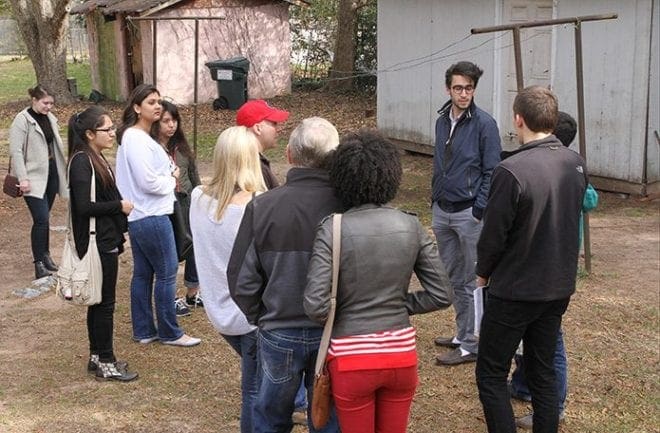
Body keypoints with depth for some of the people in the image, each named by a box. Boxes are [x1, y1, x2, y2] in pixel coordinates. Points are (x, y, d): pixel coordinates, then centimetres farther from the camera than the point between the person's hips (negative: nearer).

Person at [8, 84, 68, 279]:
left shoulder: (50, 118, 9)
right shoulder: (22, 120, -11)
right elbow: (15, 151, -14)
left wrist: (62, 171, 15)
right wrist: (23, 178, -19)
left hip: (51, 173, 6)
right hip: (34, 177, -6)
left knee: (44, 218, 14)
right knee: (41, 219, -11)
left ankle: (45, 254, 26)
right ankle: (39, 263, -5)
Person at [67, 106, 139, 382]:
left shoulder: (96, 158, 11)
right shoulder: (82, 162, -18)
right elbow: (84, 207, -24)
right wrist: (120, 206, -14)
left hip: (106, 241, 9)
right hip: (97, 243, -9)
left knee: (99, 302, 16)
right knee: (104, 303, -1)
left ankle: (97, 357, 27)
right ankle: (105, 364, 9)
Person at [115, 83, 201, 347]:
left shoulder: (136, 136, 13)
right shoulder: (136, 139, -18)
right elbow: (148, 182, -23)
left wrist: (169, 175, 0)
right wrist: (171, 180, -5)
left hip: (139, 217, 10)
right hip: (152, 217, -10)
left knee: (142, 273, 13)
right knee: (167, 273, 0)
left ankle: (143, 331, 21)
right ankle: (169, 333, 10)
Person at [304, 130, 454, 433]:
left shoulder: (332, 230, -14)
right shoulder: (410, 226, -4)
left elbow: (316, 306, -19)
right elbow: (442, 295, -1)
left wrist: (338, 320, 1)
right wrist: (400, 304, 9)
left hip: (351, 358, -3)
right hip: (401, 353, 3)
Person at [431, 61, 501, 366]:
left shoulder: (484, 123, -10)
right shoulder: (442, 121, 10)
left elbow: (491, 171, -10)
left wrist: (479, 210, -15)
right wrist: (435, 199, 15)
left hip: (469, 213, -7)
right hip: (442, 212, 7)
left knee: (470, 282, 0)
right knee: (452, 278, 14)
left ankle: (470, 346, 7)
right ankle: (462, 334, 27)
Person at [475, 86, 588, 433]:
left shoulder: (512, 170, -23)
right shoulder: (576, 164, -2)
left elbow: (493, 233, -16)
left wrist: (483, 272, 2)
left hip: (515, 291, -6)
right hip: (559, 287, 7)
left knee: (491, 374, 7)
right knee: (543, 372, 17)